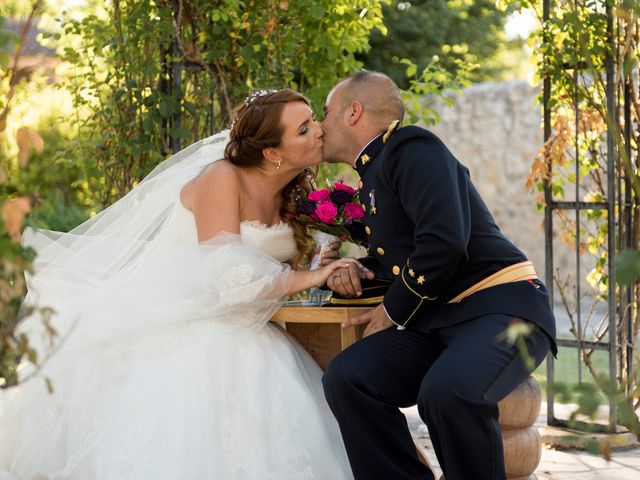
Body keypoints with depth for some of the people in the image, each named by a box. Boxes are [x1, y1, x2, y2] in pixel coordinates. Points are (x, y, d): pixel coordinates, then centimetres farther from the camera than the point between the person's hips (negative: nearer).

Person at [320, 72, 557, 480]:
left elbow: (443, 243, -22)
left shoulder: (412, 148, -8)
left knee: (447, 390, -37)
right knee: (345, 378, -16)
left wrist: (395, 312, -9)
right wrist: (353, 272, 7)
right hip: (437, 320, 8)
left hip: (500, 304, -8)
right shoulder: (372, 176, 20)